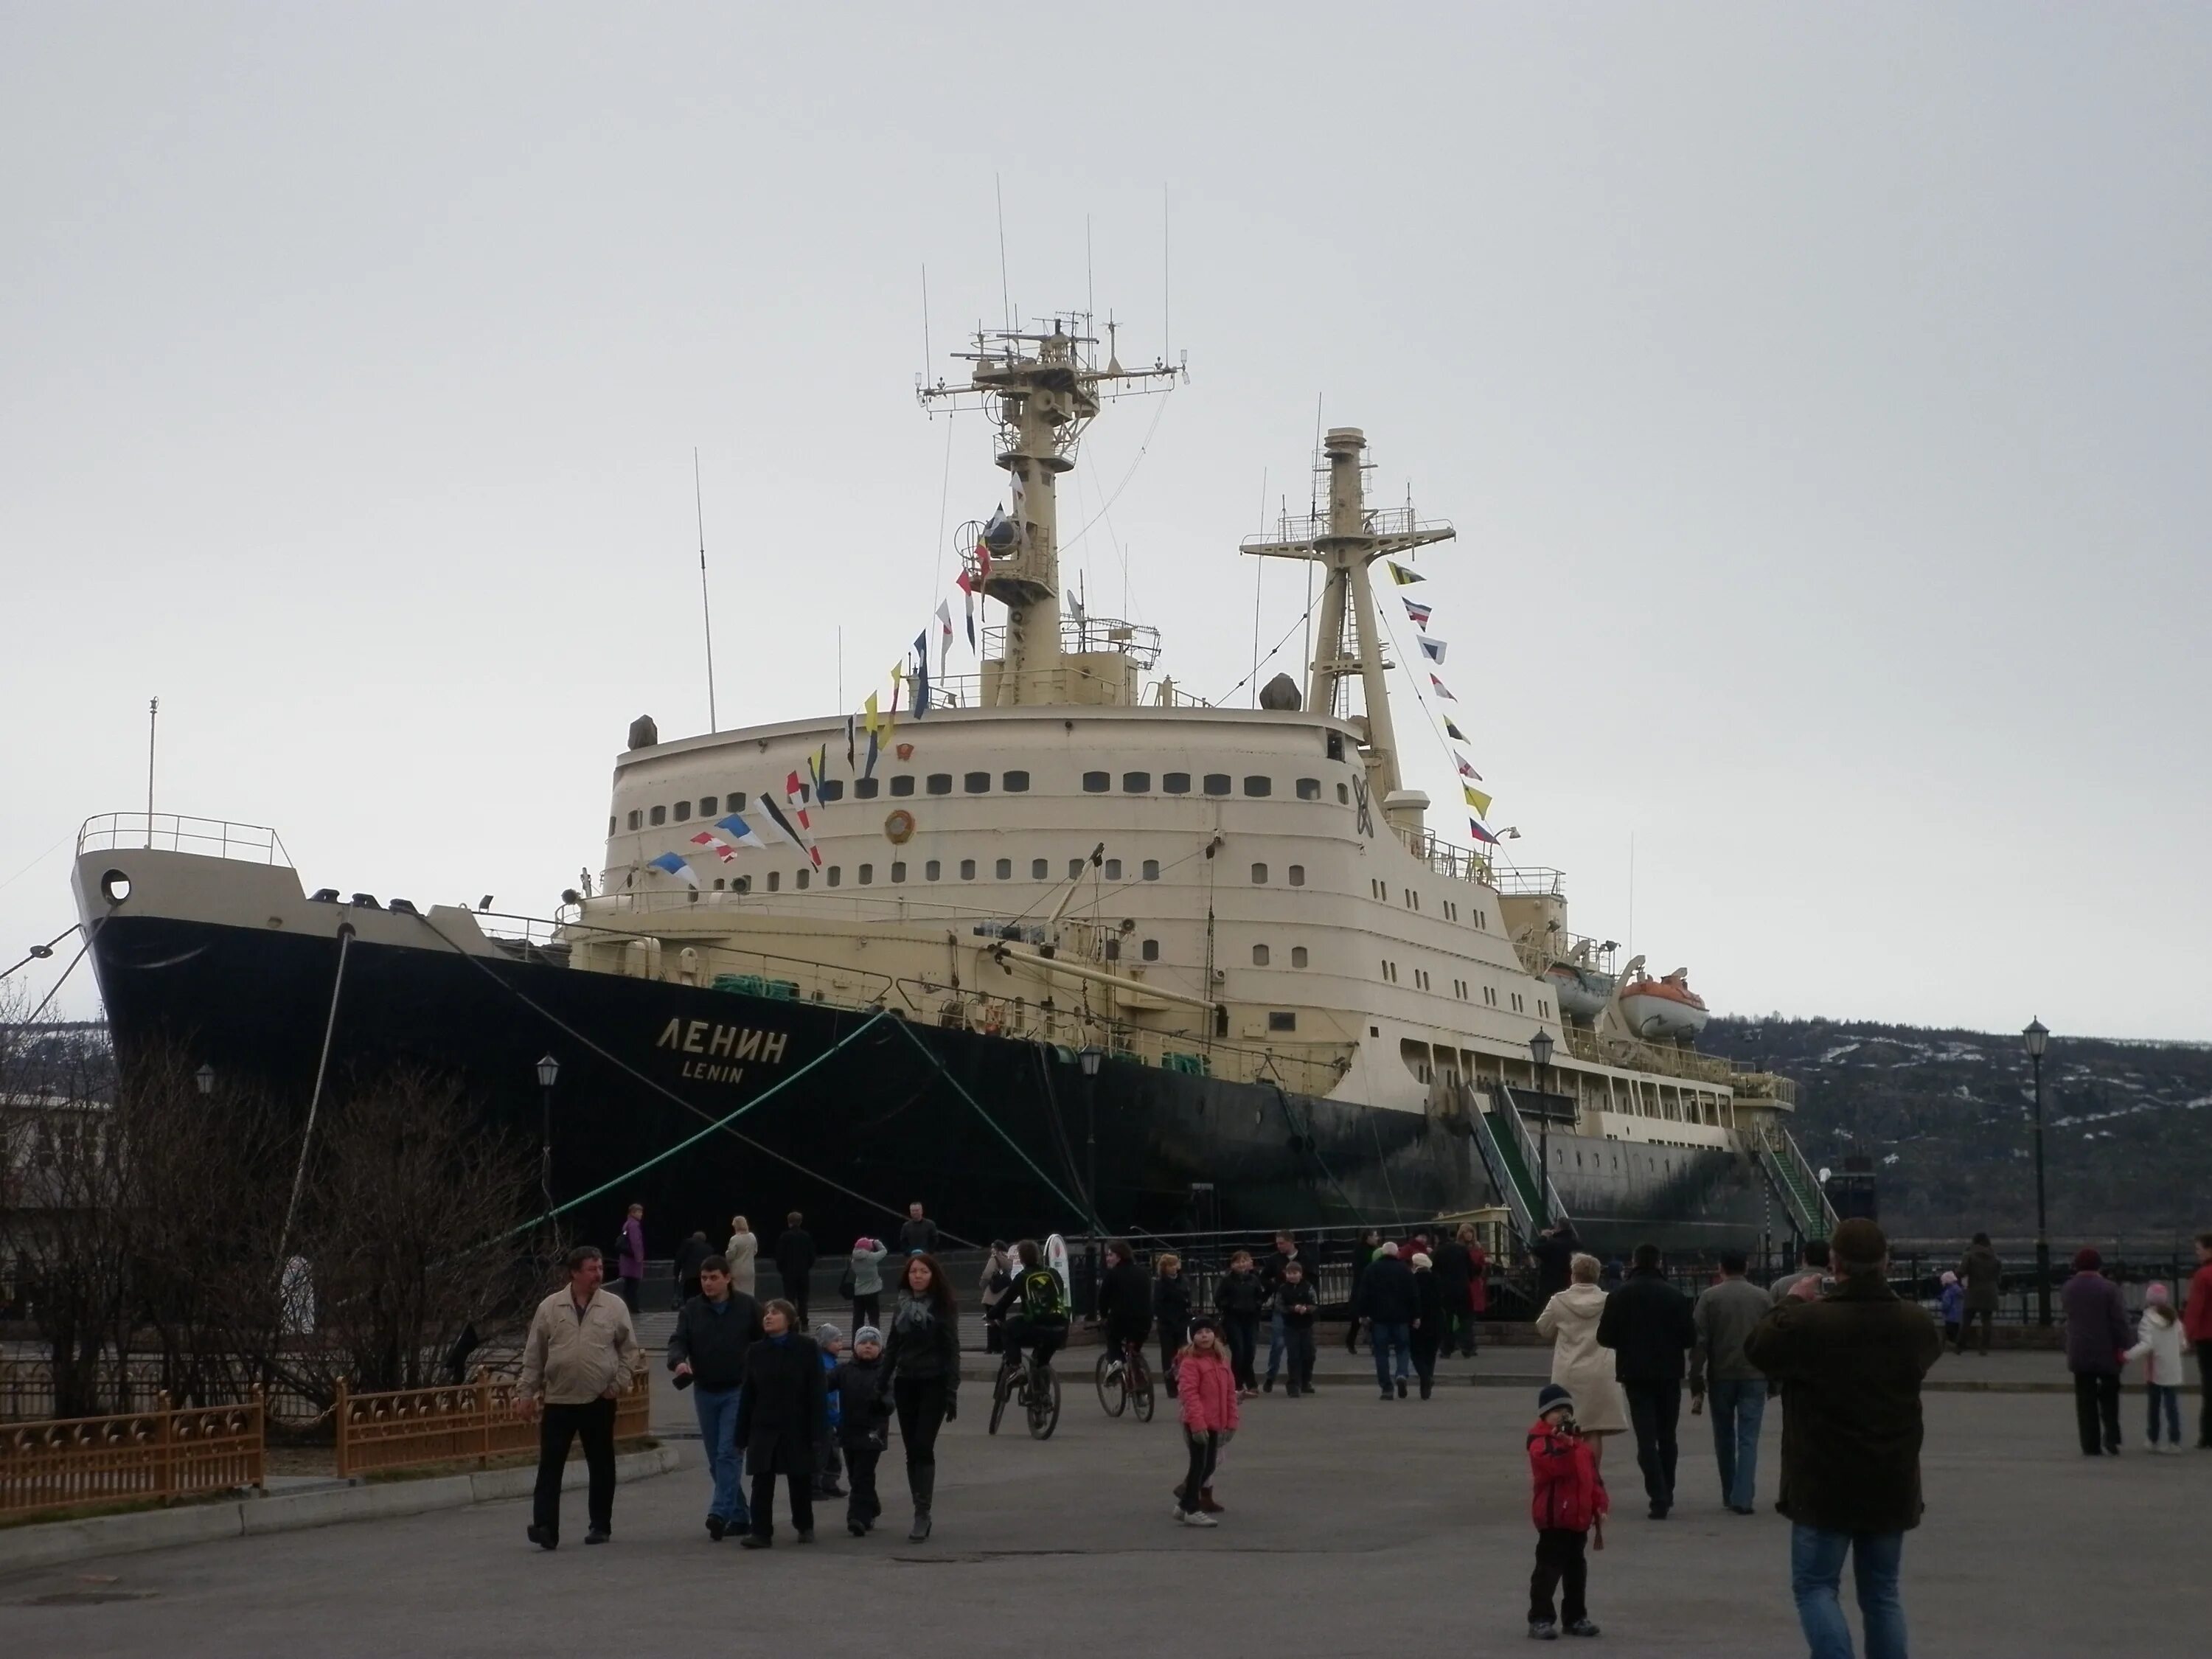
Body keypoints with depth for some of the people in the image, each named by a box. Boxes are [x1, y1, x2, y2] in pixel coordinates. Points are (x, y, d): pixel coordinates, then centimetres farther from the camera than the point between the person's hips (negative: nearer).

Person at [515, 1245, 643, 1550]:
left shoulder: (615, 1306, 2)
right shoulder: (550, 1307, 2)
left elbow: (630, 1349, 7)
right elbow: (533, 1355, 5)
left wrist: (620, 1381, -4)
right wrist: (526, 1392, 2)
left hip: (600, 1400, 0)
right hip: (558, 1400, 0)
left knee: (601, 1465, 8)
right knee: (550, 1465, -6)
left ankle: (600, 1525, 19)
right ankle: (545, 1527, -8)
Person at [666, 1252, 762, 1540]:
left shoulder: (747, 1307, -3)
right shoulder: (691, 1309, 4)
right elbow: (678, 1340, -4)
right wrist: (678, 1361, -25)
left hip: (738, 1391, -4)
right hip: (705, 1392, 4)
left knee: (729, 1453, -14)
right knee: (716, 1459, 8)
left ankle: (720, 1512, -20)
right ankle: (739, 1515, 17)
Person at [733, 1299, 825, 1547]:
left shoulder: (806, 1348, -5)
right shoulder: (755, 1352, 6)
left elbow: (817, 1393, -7)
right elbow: (748, 1395, 7)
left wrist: (817, 1431, -12)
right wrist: (742, 1433, 3)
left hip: (797, 1428, -2)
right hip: (764, 1428, 2)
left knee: (800, 1480, 10)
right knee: (762, 1480, -4)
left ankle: (805, 1526, 27)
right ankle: (761, 1532, -4)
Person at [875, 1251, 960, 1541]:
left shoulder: (943, 1308, -4)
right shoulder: (902, 1306, 10)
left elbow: (952, 1351, -6)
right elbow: (892, 1348, 14)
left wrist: (952, 1393, -11)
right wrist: (881, 1387, 10)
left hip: (933, 1385, -5)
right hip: (905, 1384, 5)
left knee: (923, 1448, -12)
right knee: (912, 1451, 5)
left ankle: (922, 1514, -13)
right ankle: (921, 1514, 10)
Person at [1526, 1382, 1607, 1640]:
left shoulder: (1579, 1440, 14)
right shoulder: (1541, 1441, -12)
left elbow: (1592, 1474, 17)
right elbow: (1559, 1466, -30)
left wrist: (1600, 1505, 12)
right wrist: (1565, 1442, -37)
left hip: (1579, 1517, 8)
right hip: (1554, 1517, -8)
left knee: (1576, 1568, 15)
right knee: (1549, 1568, -6)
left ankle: (1575, 1616, 26)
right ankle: (1540, 1619, -2)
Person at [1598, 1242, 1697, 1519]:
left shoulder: (1620, 1296, -5)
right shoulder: (1675, 1296, -4)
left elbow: (1605, 1337, -6)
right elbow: (1690, 1338, -5)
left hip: (1636, 1374, -1)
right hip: (1669, 1374, 1)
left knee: (1646, 1438, -2)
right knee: (1667, 1436, 16)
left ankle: (1659, 1498, -14)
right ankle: (1666, 1494, 24)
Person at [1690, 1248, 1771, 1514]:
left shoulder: (1709, 1297, -2)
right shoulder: (1763, 1298, 2)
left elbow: (1699, 1343, -6)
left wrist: (1697, 1386, -4)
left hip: (1720, 1376, 0)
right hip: (1754, 1376, 0)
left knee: (1724, 1436, 15)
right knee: (1748, 1437, 0)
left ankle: (1730, 1494, 22)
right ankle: (1743, 1497, -11)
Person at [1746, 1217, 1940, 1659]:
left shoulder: (1807, 1321, -19)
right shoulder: (1915, 1323, -3)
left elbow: (1757, 1346, 0)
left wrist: (1791, 1302, 14)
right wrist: (1884, 1299, 24)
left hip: (1825, 1486, -4)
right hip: (1891, 1486, 4)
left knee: (1815, 1585, 5)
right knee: (1882, 1593, 14)